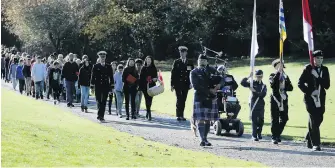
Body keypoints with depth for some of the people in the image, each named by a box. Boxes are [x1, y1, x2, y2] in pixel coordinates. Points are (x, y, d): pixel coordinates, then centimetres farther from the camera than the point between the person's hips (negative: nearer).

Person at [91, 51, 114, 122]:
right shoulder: (95, 67, 3)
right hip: (98, 87, -1)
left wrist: (112, 87, 2)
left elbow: (111, 77, 7)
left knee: (104, 102, -1)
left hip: (105, 87, 1)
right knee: (99, 101, 0)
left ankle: (101, 116, 3)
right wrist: (92, 87, -2)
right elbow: (93, 77, 2)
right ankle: (100, 116, 7)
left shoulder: (108, 67, 7)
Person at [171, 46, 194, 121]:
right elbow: (173, 73, 3)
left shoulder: (189, 63, 10)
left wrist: (191, 83, -4)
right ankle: (178, 115, -9)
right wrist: (172, 84, -3)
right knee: (179, 99, -11)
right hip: (178, 84, -2)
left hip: (186, 85, 2)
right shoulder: (176, 62, 5)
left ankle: (181, 115, 11)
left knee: (183, 100, 4)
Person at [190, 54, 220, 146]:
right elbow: (195, 86, -9)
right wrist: (209, 90, -12)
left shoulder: (212, 70, 12)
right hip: (199, 98, -3)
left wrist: (216, 87, -15)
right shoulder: (194, 72, 3)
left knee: (208, 120, 6)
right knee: (200, 119, -9)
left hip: (211, 98, 3)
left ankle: (205, 138, 14)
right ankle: (202, 139, -13)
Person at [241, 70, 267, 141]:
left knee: (261, 120, 7)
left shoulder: (263, 85, 10)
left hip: (261, 104, 3)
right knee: (254, 120, -7)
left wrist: (255, 91, -14)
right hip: (253, 103, -3)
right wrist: (249, 77, -15)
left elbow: (263, 95, -5)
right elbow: (242, 83, -9)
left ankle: (259, 134, 26)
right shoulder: (252, 83, 3)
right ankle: (254, 136, -6)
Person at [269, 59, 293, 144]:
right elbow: (273, 84, -21)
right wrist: (278, 72, -19)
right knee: (275, 119, -3)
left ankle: (278, 135, 21)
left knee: (284, 119, 5)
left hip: (284, 100, 5)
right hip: (275, 99, -5)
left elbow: (290, 88, 8)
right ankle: (274, 137, 4)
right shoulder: (273, 76, 2)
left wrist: (283, 87, -12)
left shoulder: (285, 76, 16)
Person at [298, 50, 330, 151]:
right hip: (310, 98, -4)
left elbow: (327, 86, -3)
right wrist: (309, 92, -13)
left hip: (321, 100, 4)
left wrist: (318, 78, -16)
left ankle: (309, 140, 30)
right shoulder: (308, 69, -4)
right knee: (314, 120, -10)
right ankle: (315, 144, -10)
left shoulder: (325, 70, 6)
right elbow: (300, 83, -3)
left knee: (318, 119, 10)